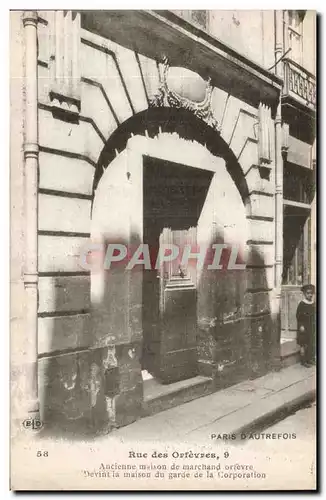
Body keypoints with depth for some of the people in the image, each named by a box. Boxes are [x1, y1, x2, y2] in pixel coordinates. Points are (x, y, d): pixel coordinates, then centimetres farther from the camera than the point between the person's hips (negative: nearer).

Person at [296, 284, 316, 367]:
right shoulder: (302, 304, -13)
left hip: (312, 327, 6)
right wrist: (301, 325, -17)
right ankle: (303, 360, 12)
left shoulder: (313, 304, 4)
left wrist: (314, 324, 9)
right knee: (303, 344, 1)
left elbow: (314, 315, 14)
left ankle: (310, 359, 26)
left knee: (312, 344, 12)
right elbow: (298, 316, -13)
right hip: (304, 327, -6)